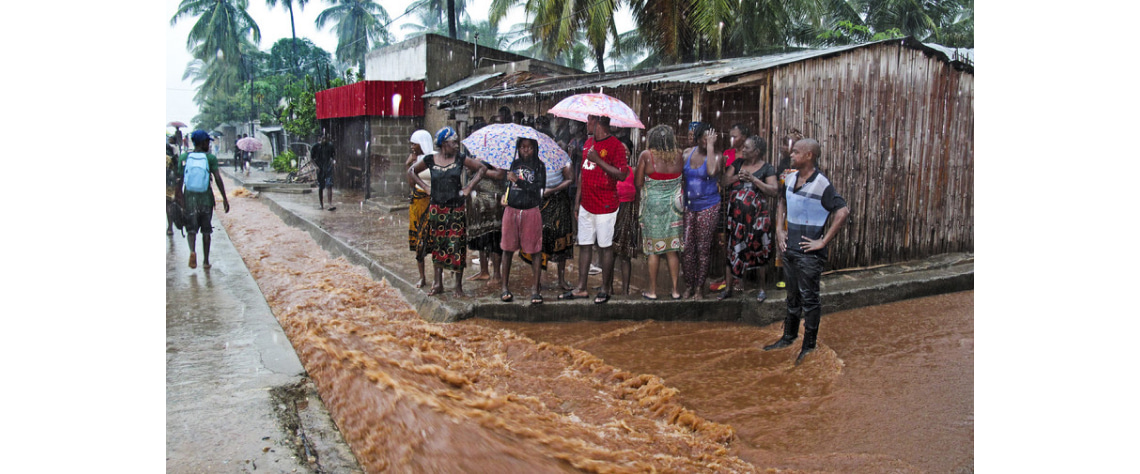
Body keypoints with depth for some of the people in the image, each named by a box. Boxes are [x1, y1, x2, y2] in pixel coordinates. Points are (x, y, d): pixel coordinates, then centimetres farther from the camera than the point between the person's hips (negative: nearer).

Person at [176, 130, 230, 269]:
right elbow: (218, 178, -10)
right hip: (206, 198, -1)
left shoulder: (183, 157, 1)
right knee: (206, 230, 11)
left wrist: (178, 197, 7)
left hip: (189, 197, 1)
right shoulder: (211, 158, -4)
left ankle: (192, 251, -24)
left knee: (191, 229, 6)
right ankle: (206, 261, 14)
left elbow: (180, 180, 0)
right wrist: (224, 198, -7)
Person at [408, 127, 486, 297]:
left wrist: (469, 187, 1)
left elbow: (482, 168, 7)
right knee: (437, 245, 7)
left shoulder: (460, 159, -1)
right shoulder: (430, 160, 1)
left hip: (457, 208, -1)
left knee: (457, 246, -2)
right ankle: (438, 284, 17)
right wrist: (425, 186, 6)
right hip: (437, 208, 1)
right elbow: (411, 171, 15)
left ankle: (458, 285, 6)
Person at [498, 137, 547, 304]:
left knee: (534, 250, -1)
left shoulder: (539, 166, 0)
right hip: (511, 210, 3)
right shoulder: (514, 164, 10)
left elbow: (537, 188, -11)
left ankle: (536, 290, 5)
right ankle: (505, 287, 17)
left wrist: (517, 180, -14)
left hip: (531, 211, -3)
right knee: (508, 248, 6)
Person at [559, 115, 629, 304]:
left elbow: (622, 175, -19)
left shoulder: (615, 145, -11)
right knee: (584, 245, 10)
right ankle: (581, 288, 17)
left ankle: (606, 288, 15)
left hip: (605, 207, -7)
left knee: (605, 247, 3)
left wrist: (598, 160, -21)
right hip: (586, 205, 7)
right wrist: (577, 199, 16)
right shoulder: (588, 143, 12)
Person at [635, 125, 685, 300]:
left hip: (652, 205, -2)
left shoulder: (646, 156, -9)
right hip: (673, 206, 2)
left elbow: (638, 183, -7)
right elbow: (682, 179, 1)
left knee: (654, 250, 5)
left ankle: (652, 290, 12)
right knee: (672, 249, 9)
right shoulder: (678, 155, -2)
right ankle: (675, 289, 14)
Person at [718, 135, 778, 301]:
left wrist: (753, 179, -16)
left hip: (755, 218, -4)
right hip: (734, 216, 4)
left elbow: (773, 191, -11)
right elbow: (723, 182, 6)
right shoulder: (738, 163, 11)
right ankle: (728, 288, 19)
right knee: (731, 251, 8)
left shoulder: (766, 168, -1)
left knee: (758, 253, 3)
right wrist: (738, 177, -12)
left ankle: (762, 289, 17)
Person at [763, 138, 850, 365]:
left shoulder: (821, 184, -17)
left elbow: (843, 212, -23)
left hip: (809, 252, -7)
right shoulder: (791, 178, 6)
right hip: (790, 249, 7)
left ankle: (809, 346, 14)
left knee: (809, 299, 3)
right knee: (793, 296, 19)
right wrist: (779, 229, 11)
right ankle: (788, 337, 33)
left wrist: (824, 241, -20)